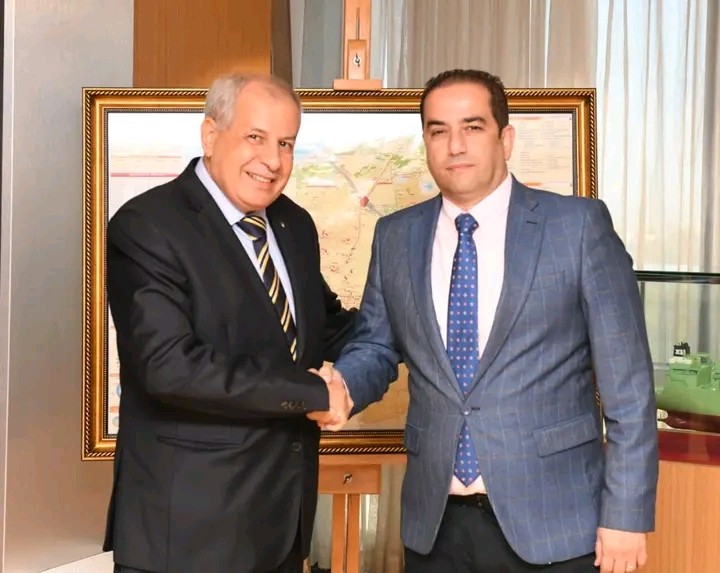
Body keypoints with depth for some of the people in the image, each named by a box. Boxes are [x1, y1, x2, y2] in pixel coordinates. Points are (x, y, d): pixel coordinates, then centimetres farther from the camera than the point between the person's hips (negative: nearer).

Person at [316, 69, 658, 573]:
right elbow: (376, 347, 12)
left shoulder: (579, 225, -6)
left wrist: (626, 513, -6)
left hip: (551, 519, -3)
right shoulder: (395, 237, 5)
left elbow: (627, 381, -5)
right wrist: (339, 385, -10)